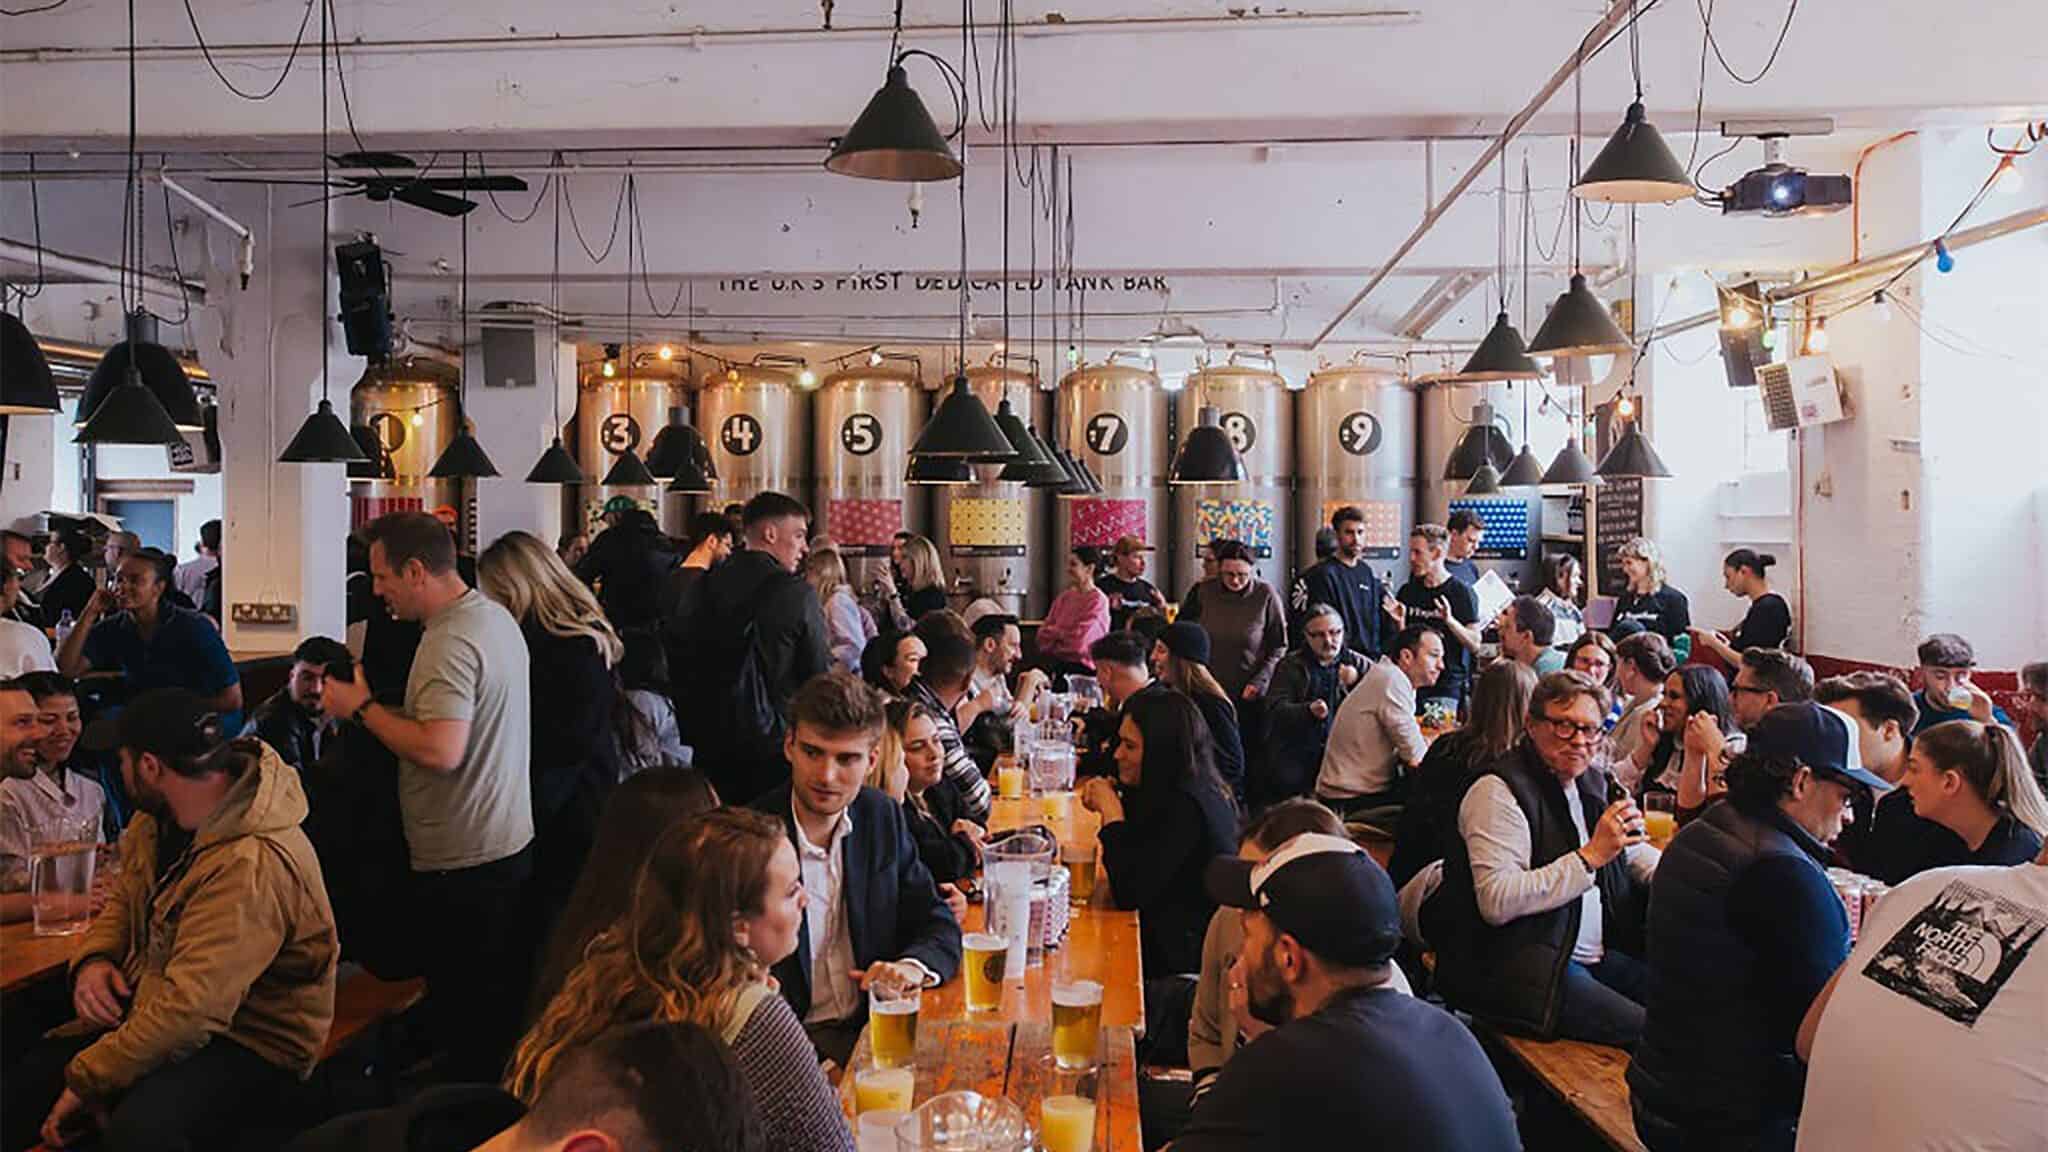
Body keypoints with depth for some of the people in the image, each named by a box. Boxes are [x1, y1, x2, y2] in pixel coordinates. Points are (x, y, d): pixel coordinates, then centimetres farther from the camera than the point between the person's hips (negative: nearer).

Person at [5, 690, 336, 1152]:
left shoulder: (253, 864, -31)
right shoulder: (159, 816, 1)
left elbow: (190, 1009, -32)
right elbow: (123, 899, 18)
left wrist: (87, 1080, -20)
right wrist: (93, 960, -4)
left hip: (252, 1045, -9)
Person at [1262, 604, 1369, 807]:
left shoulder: (1358, 664, 14)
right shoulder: (1290, 666, 12)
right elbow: (1276, 709, -2)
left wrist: (1357, 682, -16)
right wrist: (1308, 710, -21)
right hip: (1296, 747, 0)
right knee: (1287, 782, -27)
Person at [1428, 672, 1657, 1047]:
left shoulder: (1590, 782, 14)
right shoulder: (1498, 792, -13)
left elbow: (1635, 853, 31)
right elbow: (1496, 903, -24)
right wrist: (1590, 856, -24)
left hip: (1599, 957, 9)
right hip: (1519, 970, -9)